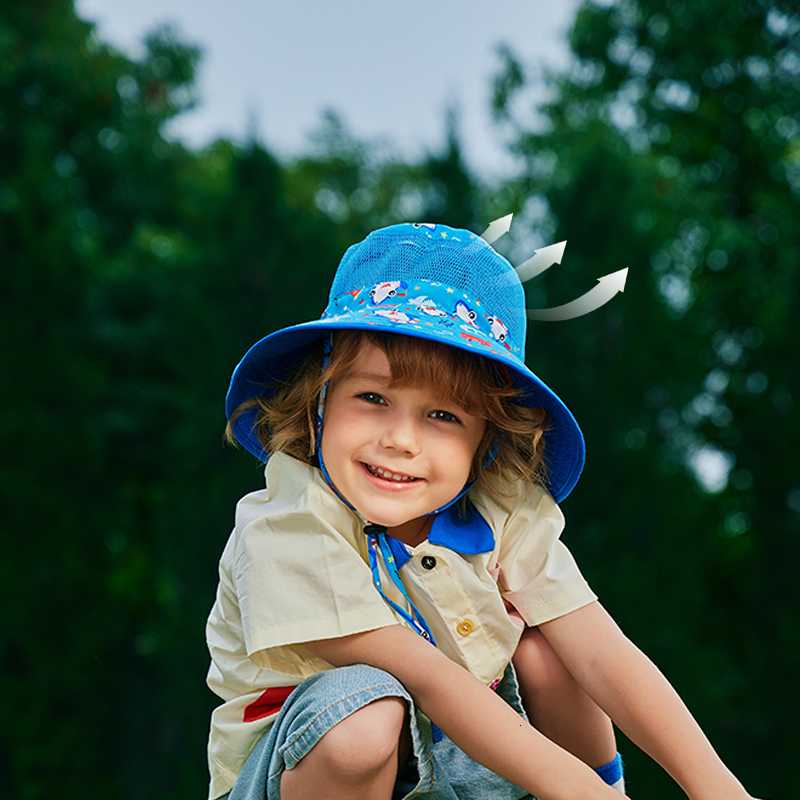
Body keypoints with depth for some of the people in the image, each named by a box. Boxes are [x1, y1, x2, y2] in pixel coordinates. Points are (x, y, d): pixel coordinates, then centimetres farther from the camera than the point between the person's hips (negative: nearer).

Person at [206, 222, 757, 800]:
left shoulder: (504, 512, -12)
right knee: (364, 708, -33)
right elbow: (420, 677, -30)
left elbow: (604, 655, -16)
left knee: (542, 643, -14)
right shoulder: (287, 525, -26)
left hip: (451, 743, 5)